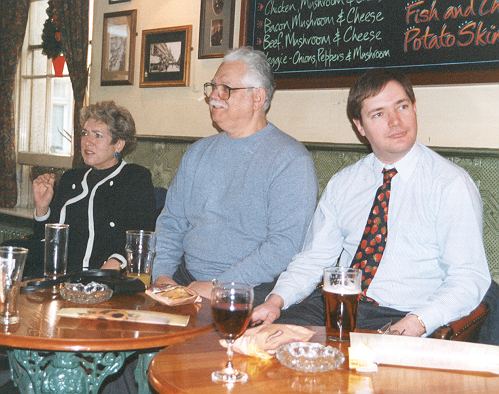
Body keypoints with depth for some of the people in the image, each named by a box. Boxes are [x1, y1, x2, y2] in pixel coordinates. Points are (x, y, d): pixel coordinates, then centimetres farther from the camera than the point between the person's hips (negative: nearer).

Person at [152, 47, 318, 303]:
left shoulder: (291, 160, -8)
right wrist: (162, 274, 0)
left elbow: (284, 244, -16)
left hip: (251, 292, -5)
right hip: (185, 281, 6)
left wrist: (219, 287, -19)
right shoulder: (198, 152, 15)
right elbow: (171, 222, 17)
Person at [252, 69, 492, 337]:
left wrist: (417, 323, -24)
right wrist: (277, 300, -8)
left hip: (400, 316, -4)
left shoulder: (451, 183, -3)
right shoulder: (341, 184, 13)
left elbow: (469, 277, -8)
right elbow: (314, 257, 11)